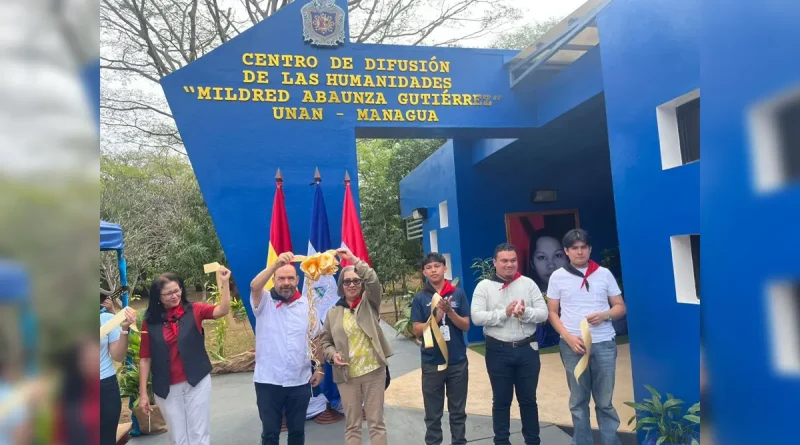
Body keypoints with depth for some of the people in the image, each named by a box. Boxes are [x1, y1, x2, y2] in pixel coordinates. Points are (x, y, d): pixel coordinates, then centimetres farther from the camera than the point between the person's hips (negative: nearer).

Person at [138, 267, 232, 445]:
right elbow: (145, 358, 0)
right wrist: (143, 393, -2)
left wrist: (224, 282, -30)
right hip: (166, 388, 1)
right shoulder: (150, 321, -3)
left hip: (197, 382, -1)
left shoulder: (194, 311, -4)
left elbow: (223, 310, -19)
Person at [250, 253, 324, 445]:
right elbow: (254, 286, -27)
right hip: (268, 381, -2)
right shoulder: (264, 302, -4)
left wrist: (319, 368, 4)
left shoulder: (307, 305, 2)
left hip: (300, 381, 2)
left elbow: (317, 339, 8)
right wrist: (275, 264, -40)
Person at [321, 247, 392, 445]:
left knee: (376, 422, 9)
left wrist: (354, 259, -25)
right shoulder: (333, 312, 5)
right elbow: (326, 341, 11)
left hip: (373, 371, -1)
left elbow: (373, 281, -17)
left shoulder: (369, 303, 1)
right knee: (352, 425, 12)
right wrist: (332, 355, -10)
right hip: (346, 375, 2)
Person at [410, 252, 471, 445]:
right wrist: (436, 317, -19)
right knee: (433, 414, 9)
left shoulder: (458, 293, -2)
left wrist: (449, 312, -18)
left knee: (458, 411, 14)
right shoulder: (420, 298, -2)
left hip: (458, 361, 1)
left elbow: (466, 326, -1)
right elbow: (417, 331, -4)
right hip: (431, 363, 0)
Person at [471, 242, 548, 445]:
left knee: (528, 399, 15)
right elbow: (476, 317, -12)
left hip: (527, 349, 2)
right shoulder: (484, 286, -3)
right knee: (501, 400, 11)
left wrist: (526, 313, -20)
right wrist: (504, 313, -20)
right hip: (498, 351, -1)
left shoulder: (528, 283, 3)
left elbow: (543, 313, -1)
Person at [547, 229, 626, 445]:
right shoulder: (558, 276, 2)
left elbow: (620, 307, 9)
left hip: (604, 344, 0)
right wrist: (568, 337, -9)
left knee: (605, 401, 8)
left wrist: (605, 315, -13)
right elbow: (552, 312, 4)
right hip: (573, 346, 0)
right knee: (578, 401, 10)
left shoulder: (604, 273, 5)